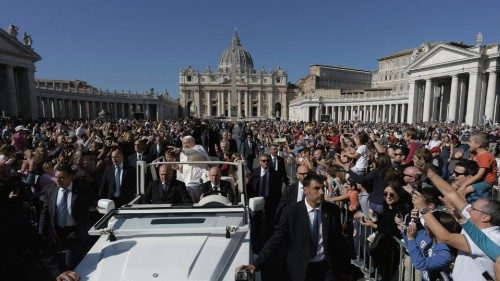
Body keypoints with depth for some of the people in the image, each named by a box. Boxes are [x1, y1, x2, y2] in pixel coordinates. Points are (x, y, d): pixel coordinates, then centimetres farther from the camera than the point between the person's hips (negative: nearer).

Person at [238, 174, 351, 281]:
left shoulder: (333, 210, -6)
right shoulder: (291, 211, -12)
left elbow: (339, 241, 3)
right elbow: (276, 240, -10)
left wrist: (346, 270, 9)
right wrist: (256, 265, -15)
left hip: (327, 267, 1)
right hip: (301, 269, -1)